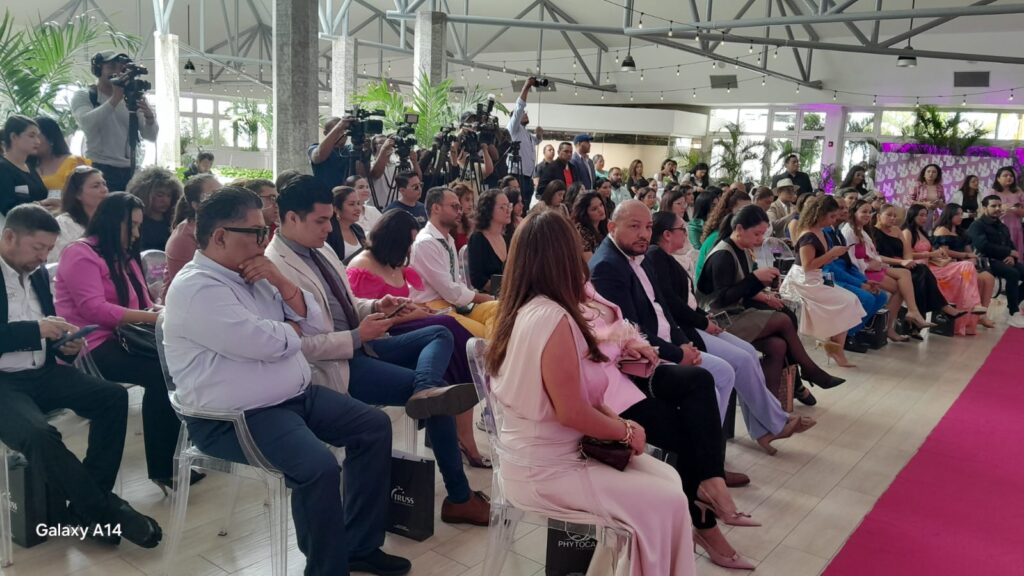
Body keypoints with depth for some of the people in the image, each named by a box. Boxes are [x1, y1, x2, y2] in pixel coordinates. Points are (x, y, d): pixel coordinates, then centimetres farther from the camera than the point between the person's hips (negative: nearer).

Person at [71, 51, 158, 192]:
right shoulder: (83, 96, 3)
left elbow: (151, 136, 1)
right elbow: (87, 123, -19)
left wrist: (149, 116, -21)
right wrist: (116, 98, -25)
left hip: (130, 170, 3)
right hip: (99, 169, -3)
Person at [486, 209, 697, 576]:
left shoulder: (521, 311, 5)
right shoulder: (552, 318, -24)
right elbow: (571, 412, -23)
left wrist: (613, 419, 0)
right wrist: (627, 431, -8)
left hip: (538, 456, 9)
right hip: (545, 472, -9)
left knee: (668, 478, 8)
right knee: (666, 502, -6)